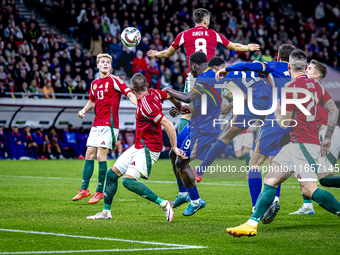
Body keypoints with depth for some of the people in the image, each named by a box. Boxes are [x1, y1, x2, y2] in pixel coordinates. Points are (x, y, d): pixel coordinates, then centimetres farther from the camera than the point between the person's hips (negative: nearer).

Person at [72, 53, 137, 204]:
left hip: (109, 123, -7)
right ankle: (84, 189, 12)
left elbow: (130, 94, -13)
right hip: (96, 124, 7)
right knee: (89, 155, 5)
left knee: (101, 156, -10)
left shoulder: (115, 80, -5)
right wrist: (84, 110, 11)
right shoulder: (94, 83, 15)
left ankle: (100, 191, -1)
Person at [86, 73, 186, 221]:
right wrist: (180, 108, 35)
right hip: (139, 147, 10)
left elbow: (168, 124, -26)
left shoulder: (145, 105, -25)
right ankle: (106, 212, 21)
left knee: (128, 181, -23)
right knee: (112, 174, 11)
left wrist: (174, 147, -20)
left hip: (148, 149, -10)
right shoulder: (153, 93, 1)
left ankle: (164, 204, -19)